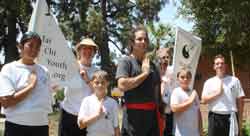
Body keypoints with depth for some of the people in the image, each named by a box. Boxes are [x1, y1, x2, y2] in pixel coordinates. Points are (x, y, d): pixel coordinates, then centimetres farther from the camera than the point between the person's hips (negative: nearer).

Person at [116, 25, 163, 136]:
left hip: (152, 113, 7)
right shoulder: (126, 61, -5)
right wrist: (144, 73, -12)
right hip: (134, 114, -6)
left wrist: (159, 114, 16)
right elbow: (122, 85, -20)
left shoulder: (151, 64, 15)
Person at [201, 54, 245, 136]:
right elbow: (204, 100, 0)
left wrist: (240, 119, 2)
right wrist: (217, 93, -11)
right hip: (214, 118, 0)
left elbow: (240, 101, 6)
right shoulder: (209, 82, 7)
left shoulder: (234, 80, 6)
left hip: (231, 117, 0)